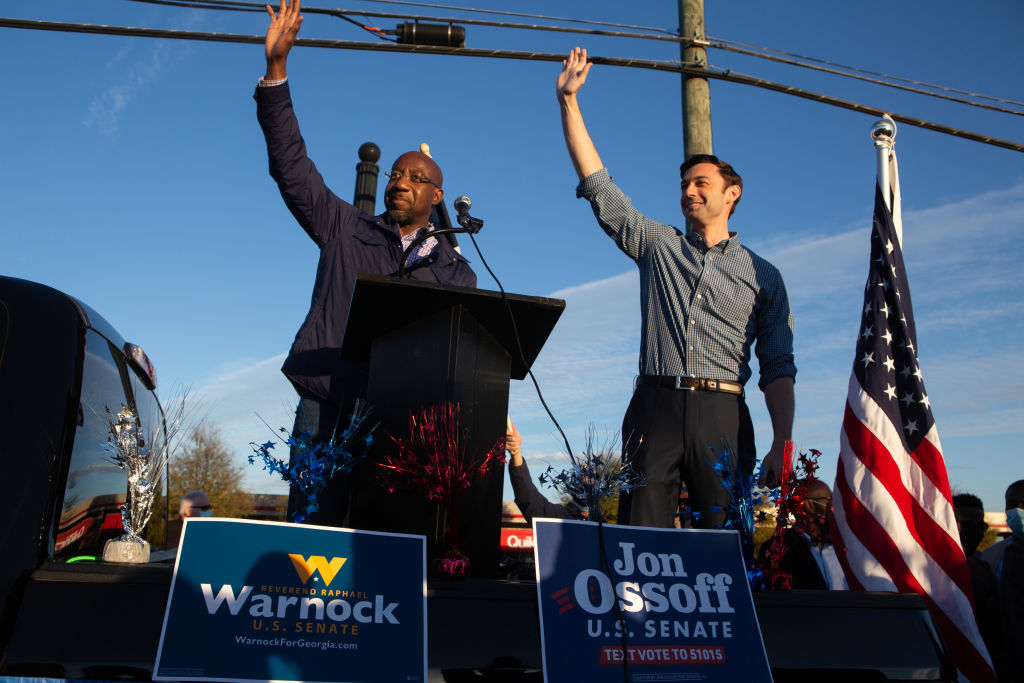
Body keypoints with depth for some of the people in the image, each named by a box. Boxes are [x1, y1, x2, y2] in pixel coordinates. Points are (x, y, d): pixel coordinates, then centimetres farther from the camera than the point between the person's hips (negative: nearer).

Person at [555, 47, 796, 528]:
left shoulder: (763, 275, 14)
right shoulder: (657, 245, 17)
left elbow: (778, 367, 9)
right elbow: (597, 185, 12)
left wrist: (782, 445, -2)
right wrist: (568, 99, 9)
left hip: (722, 416, 0)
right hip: (655, 405, 1)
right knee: (639, 535, -5)